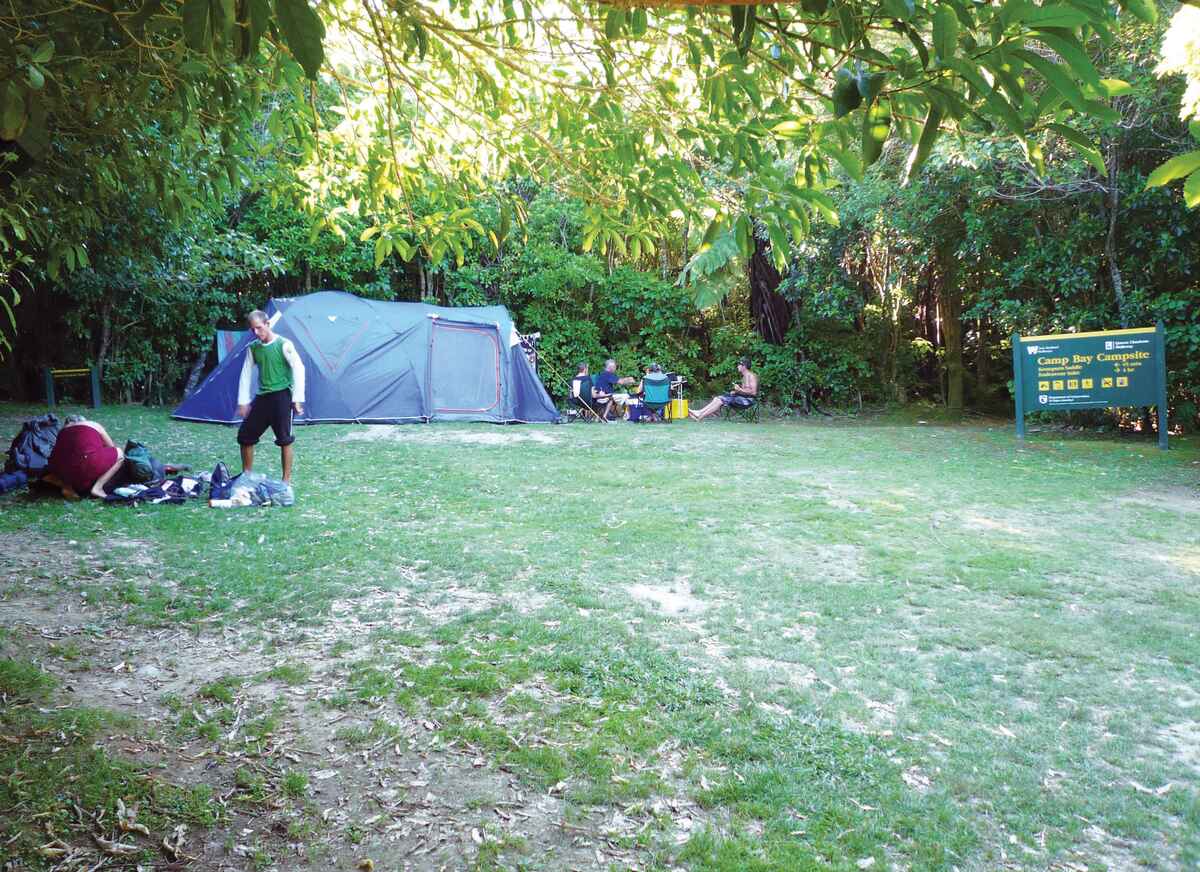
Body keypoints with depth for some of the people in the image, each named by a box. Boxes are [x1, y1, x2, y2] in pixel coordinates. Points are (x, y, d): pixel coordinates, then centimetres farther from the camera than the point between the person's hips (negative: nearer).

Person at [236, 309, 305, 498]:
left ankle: (287, 481, 5)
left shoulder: (284, 345, -10)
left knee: (284, 439, -4)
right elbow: (246, 374, 11)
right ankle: (246, 475, 24)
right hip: (262, 397, 6)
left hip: (281, 395, -6)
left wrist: (297, 398, -14)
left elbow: (299, 369, -12)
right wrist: (243, 401, 7)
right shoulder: (253, 348, 7)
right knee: (245, 435, 8)